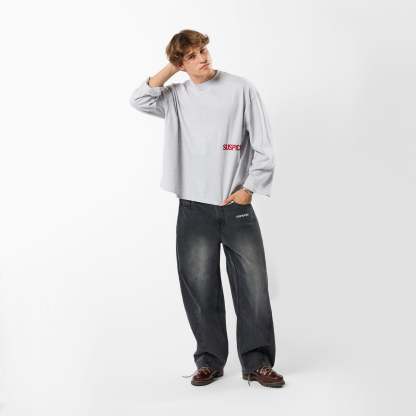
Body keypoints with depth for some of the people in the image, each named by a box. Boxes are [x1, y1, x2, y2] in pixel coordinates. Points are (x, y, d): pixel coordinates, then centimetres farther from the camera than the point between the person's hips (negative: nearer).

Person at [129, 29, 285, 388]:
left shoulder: (241, 89, 1)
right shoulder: (177, 96, 7)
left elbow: (263, 146, 0)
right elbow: (140, 100, -10)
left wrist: (249, 188, -5)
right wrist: (170, 69, -3)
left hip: (237, 206, -1)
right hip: (194, 208, 2)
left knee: (253, 287, -1)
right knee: (200, 289, 5)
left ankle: (257, 362, 12)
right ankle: (210, 361, 20)